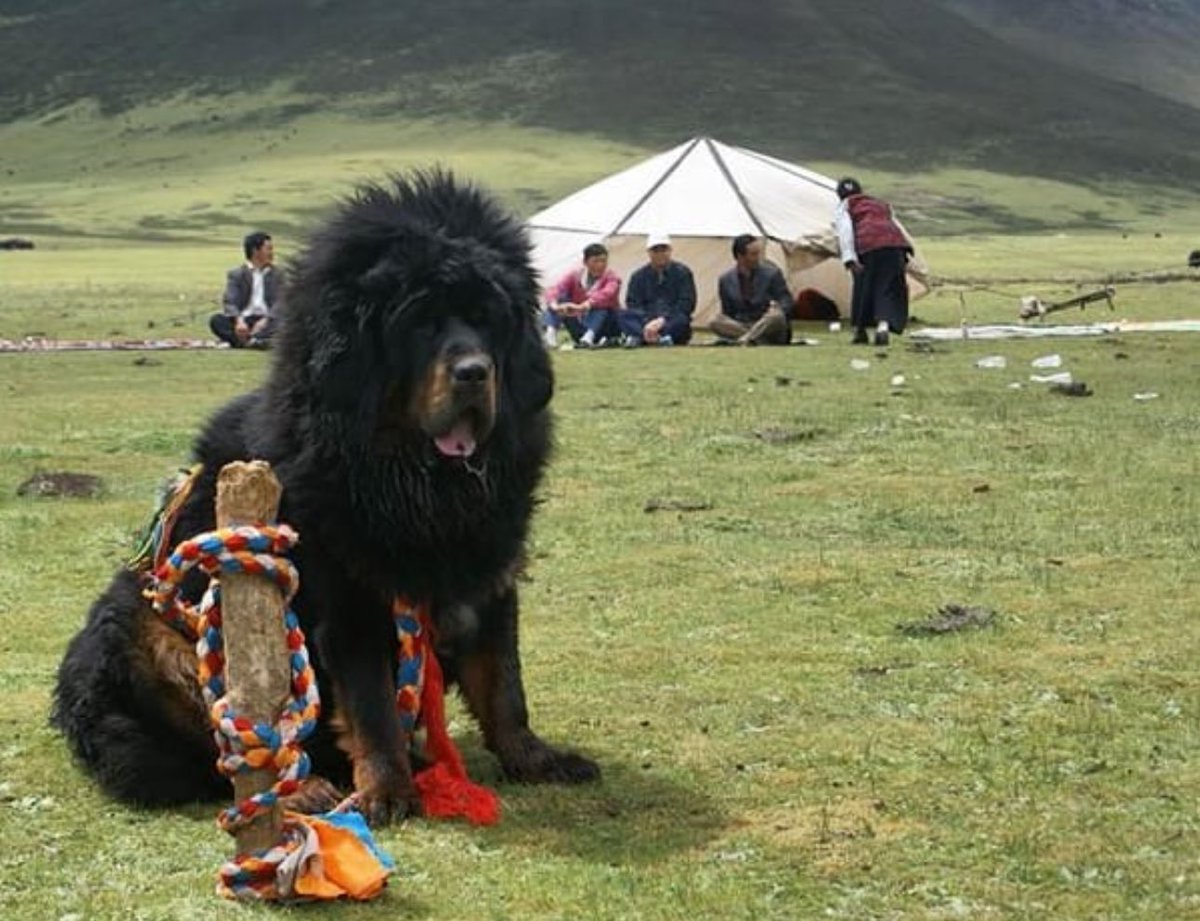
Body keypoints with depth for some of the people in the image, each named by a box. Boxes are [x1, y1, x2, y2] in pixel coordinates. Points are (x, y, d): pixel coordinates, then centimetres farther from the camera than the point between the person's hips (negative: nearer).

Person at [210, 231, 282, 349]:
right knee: (216, 320, -27)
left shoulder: (276, 275, 13)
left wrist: (265, 320, -22)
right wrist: (239, 321, -28)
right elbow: (230, 302, -5)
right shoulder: (236, 274, 9)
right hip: (243, 320, 0)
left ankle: (245, 340, -53)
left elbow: (279, 302, -1)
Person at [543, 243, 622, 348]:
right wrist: (554, 305, -42)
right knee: (560, 297, -14)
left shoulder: (612, 277, -9)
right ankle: (551, 334, -34)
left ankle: (589, 336, -50)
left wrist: (581, 307, -48)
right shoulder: (575, 275, -1)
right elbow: (555, 289, -18)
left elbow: (606, 294, -32)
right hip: (581, 327, 3)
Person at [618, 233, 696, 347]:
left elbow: (687, 304, -3)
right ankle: (659, 339, -50)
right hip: (645, 322, 2)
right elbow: (633, 304, 1)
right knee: (622, 315, -27)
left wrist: (663, 320, -18)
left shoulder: (682, 272, 7)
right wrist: (647, 322, -20)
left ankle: (637, 336, -47)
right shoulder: (639, 276, 13)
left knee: (682, 320, -36)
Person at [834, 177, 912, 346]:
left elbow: (845, 232, 0)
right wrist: (904, 257, 21)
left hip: (868, 245, -4)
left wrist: (850, 259, -9)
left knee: (863, 288, 12)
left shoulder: (844, 207, 18)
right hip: (895, 242, 4)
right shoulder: (881, 204, 35)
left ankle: (860, 331, 19)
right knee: (888, 290, 1)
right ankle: (883, 326, -21)